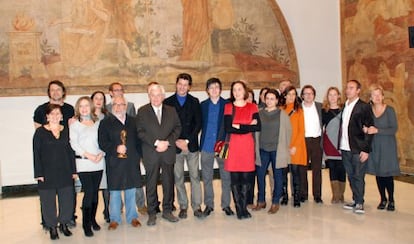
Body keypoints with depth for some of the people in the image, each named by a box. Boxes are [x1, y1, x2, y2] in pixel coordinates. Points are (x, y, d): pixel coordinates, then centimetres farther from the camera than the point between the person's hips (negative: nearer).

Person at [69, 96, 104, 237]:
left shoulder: (98, 123, 11)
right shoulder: (74, 125, 4)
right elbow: (74, 143, -4)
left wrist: (101, 153, -9)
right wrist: (88, 155, -13)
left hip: (98, 162, 3)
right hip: (83, 163, -3)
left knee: (95, 192, 8)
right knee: (88, 193, -9)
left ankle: (93, 219, 22)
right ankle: (86, 224, 2)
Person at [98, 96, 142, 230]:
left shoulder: (132, 121, 10)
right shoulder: (105, 123, 1)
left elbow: (138, 140, 10)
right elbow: (102, 143, -5)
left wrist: (138, 155, 0)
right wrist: (115, 148, -18)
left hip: (132, 161, 3)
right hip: (114, 162, -2)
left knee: (131, 190, 10)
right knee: (114, 191, 4)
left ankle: (132, 216, 23)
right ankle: (114, 219, 17)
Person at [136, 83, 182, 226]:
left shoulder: (171, 111, 10)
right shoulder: (142, 111, 2)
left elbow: (177, 128, 6)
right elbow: (140, 132, -5)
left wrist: (167, 142, -9)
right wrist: (156, 142, -15)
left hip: (168, 152, 2)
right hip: (150, 154, -2)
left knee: (169, 183, 8)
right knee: (151, 184, 4)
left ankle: (167, 210, 22)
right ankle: (152, 213, 16)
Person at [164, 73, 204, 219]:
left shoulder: (194, 102, 8)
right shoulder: (168, 102, 5)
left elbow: (198, 123, 2)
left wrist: (187, 141, -7)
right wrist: (176, 141, -9)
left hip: (192, 145, 1)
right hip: (175, 146, 0)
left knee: (195, 176, 2)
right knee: (178, 178, 5)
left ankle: (197, 206, 10)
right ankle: (183, 207, 15)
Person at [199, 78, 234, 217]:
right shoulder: (203, 105, 7)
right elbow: (200, 124, 5)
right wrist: (200, 142, -4)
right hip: (206, 146, 2)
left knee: (226, 177, 4)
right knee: (206, 178, 8)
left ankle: (226, 204, 17)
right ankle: (209, 204, 20)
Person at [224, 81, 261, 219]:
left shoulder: (252, 107, 9)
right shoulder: (228, 107, 4)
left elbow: (258, 127, -3)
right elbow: (228, 128, -9)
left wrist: (239, 127, -8)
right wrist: (248, 127, -9)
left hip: (248, 145, 1)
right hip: (233, 145, -1)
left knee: (246, 177, 3)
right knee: (234, 177, 0)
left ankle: (244, 207, 15)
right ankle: (239, 209, 10)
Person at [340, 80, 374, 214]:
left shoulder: (364, 107, -5)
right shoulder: (344, 107, 12)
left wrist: (366, 150, -12)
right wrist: (340, 146, 6)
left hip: (358, 149, -5)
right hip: (345, 149, 5)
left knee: (359, 177, 1)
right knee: (351, 176, 12)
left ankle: (359, 203, 12)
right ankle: (355, 200, 23)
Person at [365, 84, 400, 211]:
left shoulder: (389, 110, -4)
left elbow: (394, 129, -10)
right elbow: (367, 128, 10)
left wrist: (377, 130, -19)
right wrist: (366, 130, -13)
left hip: (387, 146, -3)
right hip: (374, 146, 3)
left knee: (387, 174, -1)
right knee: (378, 174, 7)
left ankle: (391, 200, 15)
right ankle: (383, 199, 21)